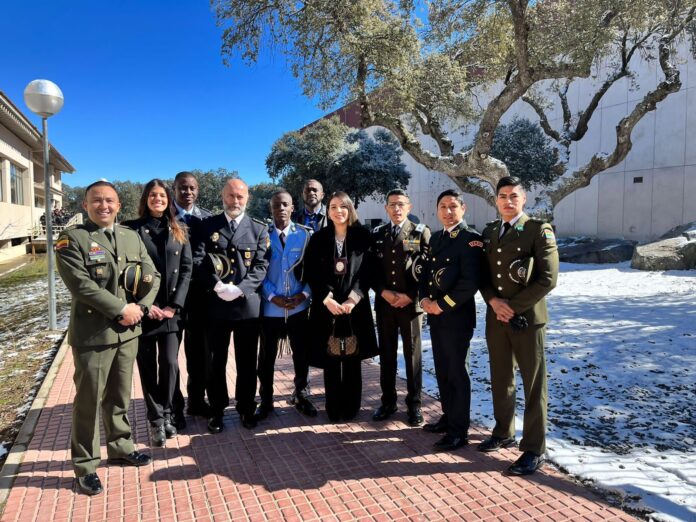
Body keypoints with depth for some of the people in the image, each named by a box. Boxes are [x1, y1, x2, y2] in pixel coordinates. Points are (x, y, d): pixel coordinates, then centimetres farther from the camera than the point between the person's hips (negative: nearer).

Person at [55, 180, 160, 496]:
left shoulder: (132, 237, 9)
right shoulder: (72, 238, -7)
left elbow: (152, 276, 5)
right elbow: (81, 284, -18)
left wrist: (140, 307, -11)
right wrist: (122, 309, -19)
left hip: (128, 330, 5)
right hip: (92, 333, -5)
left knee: (120, 395, 18)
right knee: (88, 399, 6)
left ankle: (120, 447, 35)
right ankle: (85, 465, 21)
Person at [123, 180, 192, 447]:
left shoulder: (179, 230, 8)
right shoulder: (132, 229, 1)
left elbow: (187, 269, 3)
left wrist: (174, 305, -6)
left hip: (172, 310, 1)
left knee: (170, 363, 0)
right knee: (147, 366, 6)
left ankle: (166, 414, 20)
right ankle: (156, 418, 21)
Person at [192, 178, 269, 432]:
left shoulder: (259, 229, 6)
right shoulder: (208, 225, 6)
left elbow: (261, 266, -2)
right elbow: (197, 260, -3)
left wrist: (239, 289, -16)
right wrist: (217, 286, -16)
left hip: (248, 303, 0)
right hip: (215, 304, 0)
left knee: (247, 360, 10)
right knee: (215, 360, 9)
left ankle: (246, 408, 26)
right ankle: (217, 409, 25)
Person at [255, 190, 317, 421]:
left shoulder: (305, 234, 1)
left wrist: (304, 293, -12)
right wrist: (272, 296, -13)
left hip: (299, 306, 1)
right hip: (270, 307, -1)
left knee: (302, 354, 13)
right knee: (267, 356, 11)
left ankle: (301, 396, 32)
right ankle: (266, 400, 28)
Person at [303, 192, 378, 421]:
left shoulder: (362, 236, 2)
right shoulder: (318, 238, 5)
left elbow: (367, 271, -3)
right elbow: (311, 273, 0)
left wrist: (352, 300, -13)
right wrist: (327, 299, -13)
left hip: (354, 306, 0)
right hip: (326, 307, 1)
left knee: (352, 359, 7)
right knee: (330, 360, 5)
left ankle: (351, 406, 21)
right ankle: (333, 408, 18)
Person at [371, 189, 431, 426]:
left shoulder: (421, 233, 0)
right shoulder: (377, 234, 9)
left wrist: (409, 296, -11)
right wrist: (383, 292, -7)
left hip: (410, 304, -3)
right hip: (384, 303, 3)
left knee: (412, 355, 7)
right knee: (386, 355, 11)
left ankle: (413, 404, 20)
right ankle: (388, 401, 24)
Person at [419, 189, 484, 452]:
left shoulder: (471, 239, -11)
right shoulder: (435, 237, 13)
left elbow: (471, 282, -19)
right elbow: (426, 271, 17)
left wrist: (442, 305, -16)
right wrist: (425, 299, 0)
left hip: (457, 316, -7)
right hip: (435, 315, 7)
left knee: (457, 372, 2)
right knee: (442, 370, 17)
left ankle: (459, 430, 14)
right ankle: (449, 416, 33)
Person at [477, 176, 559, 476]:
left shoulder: (539, 230, -7)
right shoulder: (489, 232, 11)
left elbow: (548, 279, -13)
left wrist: (513, 307, -15)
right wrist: (493, 301, -7)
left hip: (527, 318, -5)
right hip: (495, 318, 6)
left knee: (533, 386, 4)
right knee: (500, 380, 16)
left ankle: (534, 449, 16)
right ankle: (503, 433, 34)